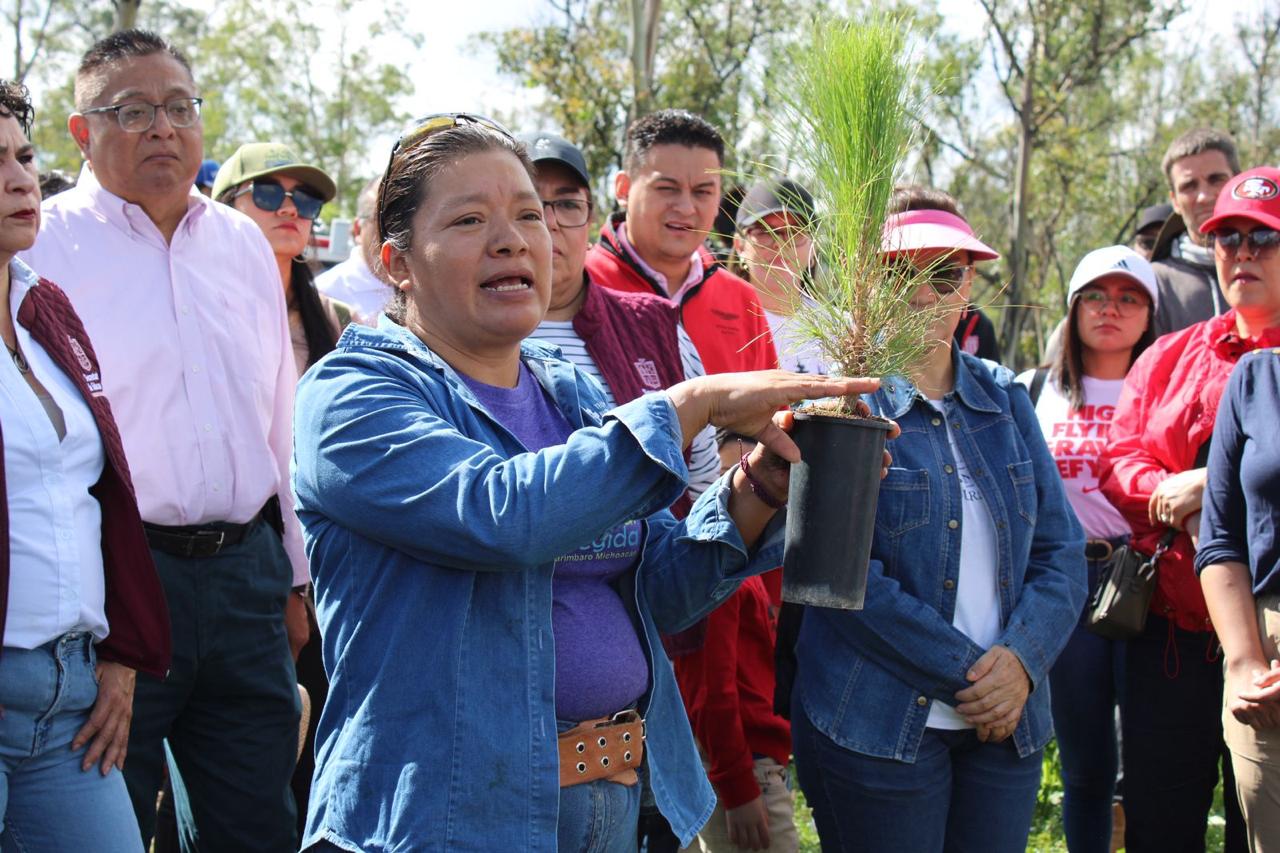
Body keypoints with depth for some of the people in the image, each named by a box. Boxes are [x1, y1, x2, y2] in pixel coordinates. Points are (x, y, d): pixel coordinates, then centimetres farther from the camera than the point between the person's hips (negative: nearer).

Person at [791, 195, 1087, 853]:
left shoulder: (1005, 401, 11)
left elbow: (1062, 552, 8)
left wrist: (1021, 659, -9)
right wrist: (965, 672, -15)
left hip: (1007, 725, 5)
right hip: (878, 725, -4)